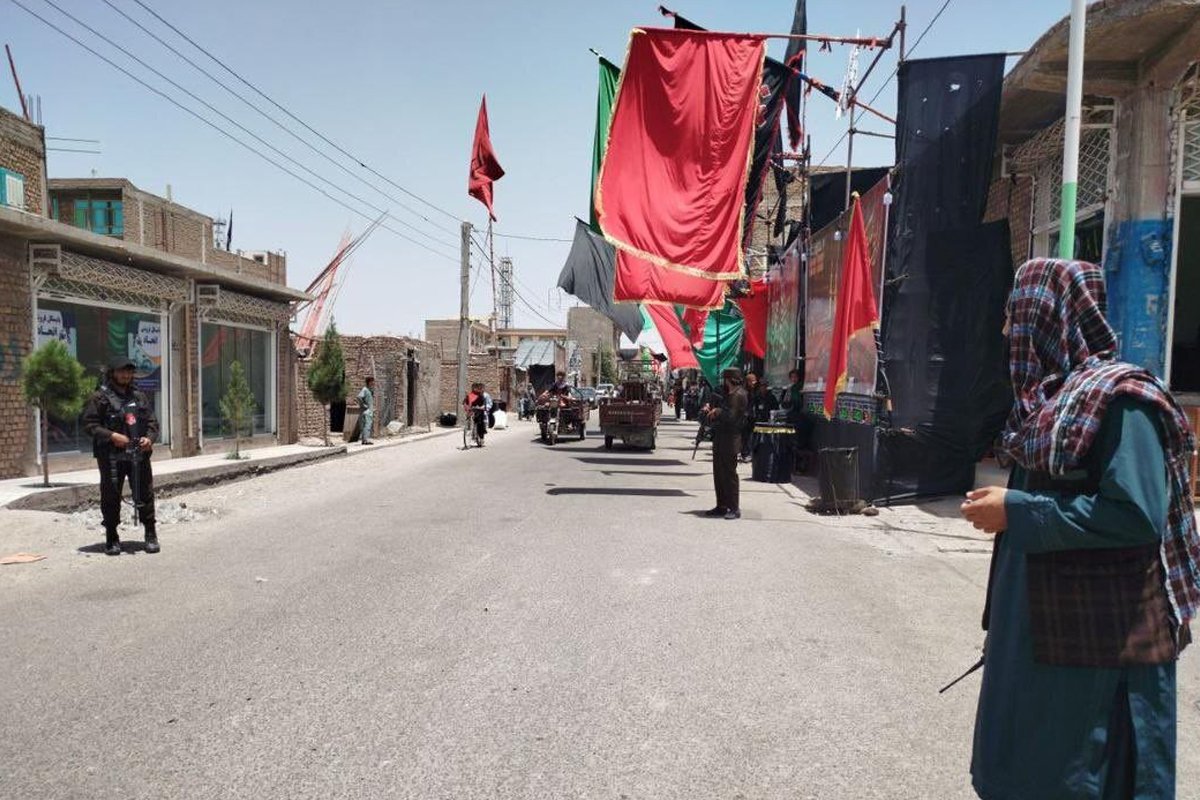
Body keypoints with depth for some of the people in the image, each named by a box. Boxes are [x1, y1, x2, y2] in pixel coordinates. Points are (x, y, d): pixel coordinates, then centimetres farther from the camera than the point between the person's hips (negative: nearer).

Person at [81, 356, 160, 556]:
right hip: (111, 456, -3)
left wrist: (150, 438, -3)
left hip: (139, 455, 4)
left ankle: (151, 535, 13)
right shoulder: (100, 397, 1)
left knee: (145, 494, 4)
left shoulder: (138, 396, 15)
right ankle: (112, 539, 13)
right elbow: (89, 425, -4)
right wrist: (111, 436, -17)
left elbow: (152, 421, 16)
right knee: (111, 497, 2)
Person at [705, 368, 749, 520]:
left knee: (729, 474, -5)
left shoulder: (739, 395, -14)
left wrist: (717, 412, -8)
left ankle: (734, 509, 1)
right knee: (718, 473, 13)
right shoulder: (728, 394, 17)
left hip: (730, 441, -10)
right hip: (720, 439, 10)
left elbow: (732, 417, -21)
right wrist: (713, 413, 5)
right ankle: (721, 506, 21)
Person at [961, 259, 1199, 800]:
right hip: (1039, 622, 9)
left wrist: (1016, 511, -21)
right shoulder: (1054, 395, 11)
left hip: (1099, 635, -9)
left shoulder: (1119, 399, -17)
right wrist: (1006, 505, 7)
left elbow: (1136, 514, -26)